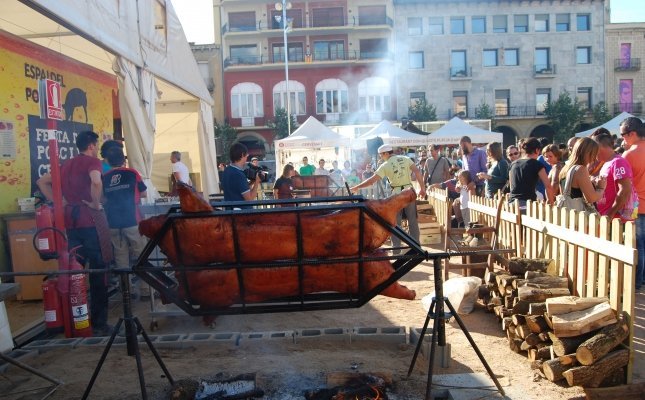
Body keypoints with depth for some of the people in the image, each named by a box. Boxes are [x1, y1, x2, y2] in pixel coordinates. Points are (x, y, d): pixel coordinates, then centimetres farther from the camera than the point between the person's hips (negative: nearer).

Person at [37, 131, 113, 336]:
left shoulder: (66, 164, 18)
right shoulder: (93, 161, -4)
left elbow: (41, 182, 19)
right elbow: (96, 182, -25)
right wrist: (96, 204, -12)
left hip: (70, 220, 7)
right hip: (90, 219, -7)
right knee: (97, 271, 0)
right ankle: (98, 323, 3)